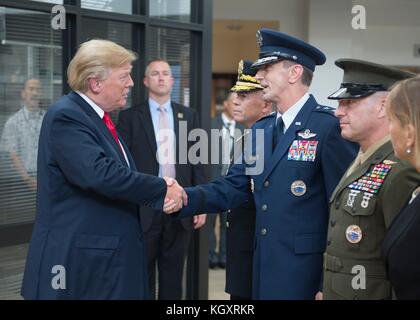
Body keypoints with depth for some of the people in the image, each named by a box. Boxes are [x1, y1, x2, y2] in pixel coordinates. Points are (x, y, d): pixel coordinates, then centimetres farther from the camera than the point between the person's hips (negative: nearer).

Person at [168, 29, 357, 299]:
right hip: (264, 266, 7)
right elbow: (233, 188, 9)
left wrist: (330, 284, -13)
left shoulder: (330, 126, -12)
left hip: (304, 269, -7)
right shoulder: (261, 129, 12)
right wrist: (187, 198, -9)